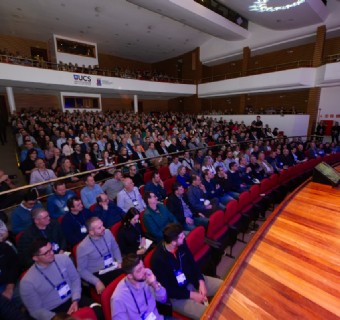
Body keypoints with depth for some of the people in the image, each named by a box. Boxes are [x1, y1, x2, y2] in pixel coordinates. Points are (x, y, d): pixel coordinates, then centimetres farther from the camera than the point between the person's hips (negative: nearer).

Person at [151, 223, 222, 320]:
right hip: (175, 295, -6)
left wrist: (201, 282, -10)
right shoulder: (158, 259, -31)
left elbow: (192, 263, 2)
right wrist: (191, 295, -18)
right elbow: (167, 290, -21)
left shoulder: (181, 244, -14)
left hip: (192, 280, 6)